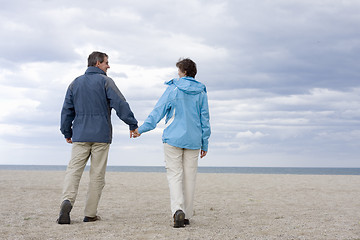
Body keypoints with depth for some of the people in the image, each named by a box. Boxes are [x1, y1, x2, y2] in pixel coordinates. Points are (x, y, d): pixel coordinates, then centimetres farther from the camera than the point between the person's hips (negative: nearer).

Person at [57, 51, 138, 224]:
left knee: (73, 169, 0)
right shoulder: (105, 81, -1)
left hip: (80, 135, 3)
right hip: (101, 135, -3)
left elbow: (67, 110, 14)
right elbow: (120, 104, -10)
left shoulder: (75, 83, 13)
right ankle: (90, 214, 4)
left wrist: (66, 132, 22)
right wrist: (132, 124, -5)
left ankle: (67, 200, -26)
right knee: (97, 174, 3)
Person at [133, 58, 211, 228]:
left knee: (174, 175, -3)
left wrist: (142, 129, -1)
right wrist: (204, 144, 14)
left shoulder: (173, 89, -1)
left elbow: (158, 111, -5)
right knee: (189, 177, 6)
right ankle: (186, 215, 10)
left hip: (174, 138, -3)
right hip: (193, 141, 3)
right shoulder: (201, 93, 8)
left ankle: (178, 209, -22)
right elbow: (205, 120, 9)